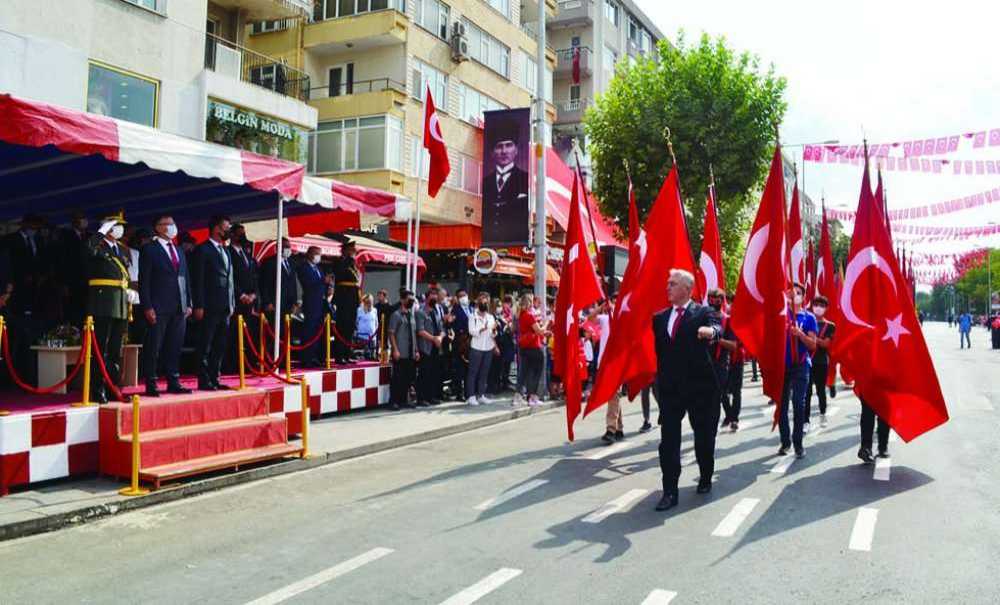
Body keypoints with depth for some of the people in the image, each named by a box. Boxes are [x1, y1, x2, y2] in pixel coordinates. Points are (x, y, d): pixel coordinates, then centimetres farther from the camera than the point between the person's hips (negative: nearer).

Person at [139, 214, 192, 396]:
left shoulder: (179, 251, 19)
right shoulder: (149, 250, 0)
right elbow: (144, 280, -6)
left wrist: (188, 304, 10)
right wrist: (147, 307, -13)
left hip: (179, 308, 6)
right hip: (159, 308, -6)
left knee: (175, 347, 8)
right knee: (153, 347, -2)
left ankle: (173, 383, 14)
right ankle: (151, 385, 3)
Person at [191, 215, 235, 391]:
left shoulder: (225, 251, 18)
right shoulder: (202, 250, -5)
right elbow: (197, 280, -9)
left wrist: (232, 303, 13)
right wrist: (199, 306, -13)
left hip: (224, 307, 7)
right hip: (209, 307, -7)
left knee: (220, 345, 9)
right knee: (205, 346, 0)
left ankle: (214, 379, 17)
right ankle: (204, 381, 5)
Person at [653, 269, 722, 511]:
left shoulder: (703, 312, -5)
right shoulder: (660, 317, 11)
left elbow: (717, 328, -26)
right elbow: (652, 342, 12)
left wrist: (711, 331, -46)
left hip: (700, 385, -3)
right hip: (670, 387, 3)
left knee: (704, 436, 12)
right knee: (668, 440, -1)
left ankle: (706, 478, 36)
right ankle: (670, 492, 4)